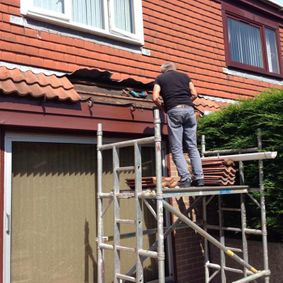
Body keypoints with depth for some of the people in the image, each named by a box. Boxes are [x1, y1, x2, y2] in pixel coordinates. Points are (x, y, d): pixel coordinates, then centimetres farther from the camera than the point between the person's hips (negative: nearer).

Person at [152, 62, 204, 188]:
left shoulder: (160, 78, 16)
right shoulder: (185, 76, 23)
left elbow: (155, 98, 3)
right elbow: (194, 94, 15)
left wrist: (163, 107, 19)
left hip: (174, 111, -3)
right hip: (189, 109, 3)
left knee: (177, 149, -1)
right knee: (192, 146, 7)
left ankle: (185, 179, -8)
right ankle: (199, 177, 4)